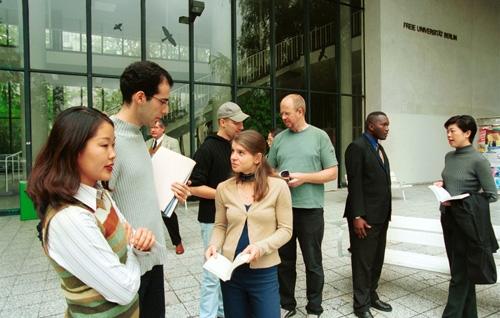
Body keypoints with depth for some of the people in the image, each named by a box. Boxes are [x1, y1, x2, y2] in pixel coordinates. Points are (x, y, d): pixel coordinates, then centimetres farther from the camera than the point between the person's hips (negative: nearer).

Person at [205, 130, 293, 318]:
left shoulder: (278, 187, -9)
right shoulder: (224, 188, -1)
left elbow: (285, 230, -6)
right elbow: (220, 226, 8)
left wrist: (261, 247, -20)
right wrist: (214, 245, -11)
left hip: (264, 272, -3)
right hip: (230, 270, 3)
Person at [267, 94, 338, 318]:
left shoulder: (319, 136, -1)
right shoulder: (279, 138, 8)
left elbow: (332, 173, -4)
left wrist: (303, 177, -16)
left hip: (310, 209, -3)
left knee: (312, 263, 10)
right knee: (284, 261, 15)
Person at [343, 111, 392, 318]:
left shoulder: (379, 147, 14)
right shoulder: (357, 147, -13)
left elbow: (382, 180, 15)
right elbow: (354, 184, -18)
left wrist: (385, 212, 14)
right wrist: (357, 216, -21)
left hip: (381, 215, 9)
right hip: (365, 216, -9)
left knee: (377, 259, 17)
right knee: (363, 261, 4)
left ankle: (371, 296, 33)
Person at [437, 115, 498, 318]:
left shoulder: (478, 160, -15)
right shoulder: (449, 157, 6)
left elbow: (491, 195, -13)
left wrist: (461, 202, -21)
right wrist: (442, 185, -1)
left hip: (466, 221, -7)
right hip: (448, 218, 7)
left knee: (460, 273, 2)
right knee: (459, 269, 17)